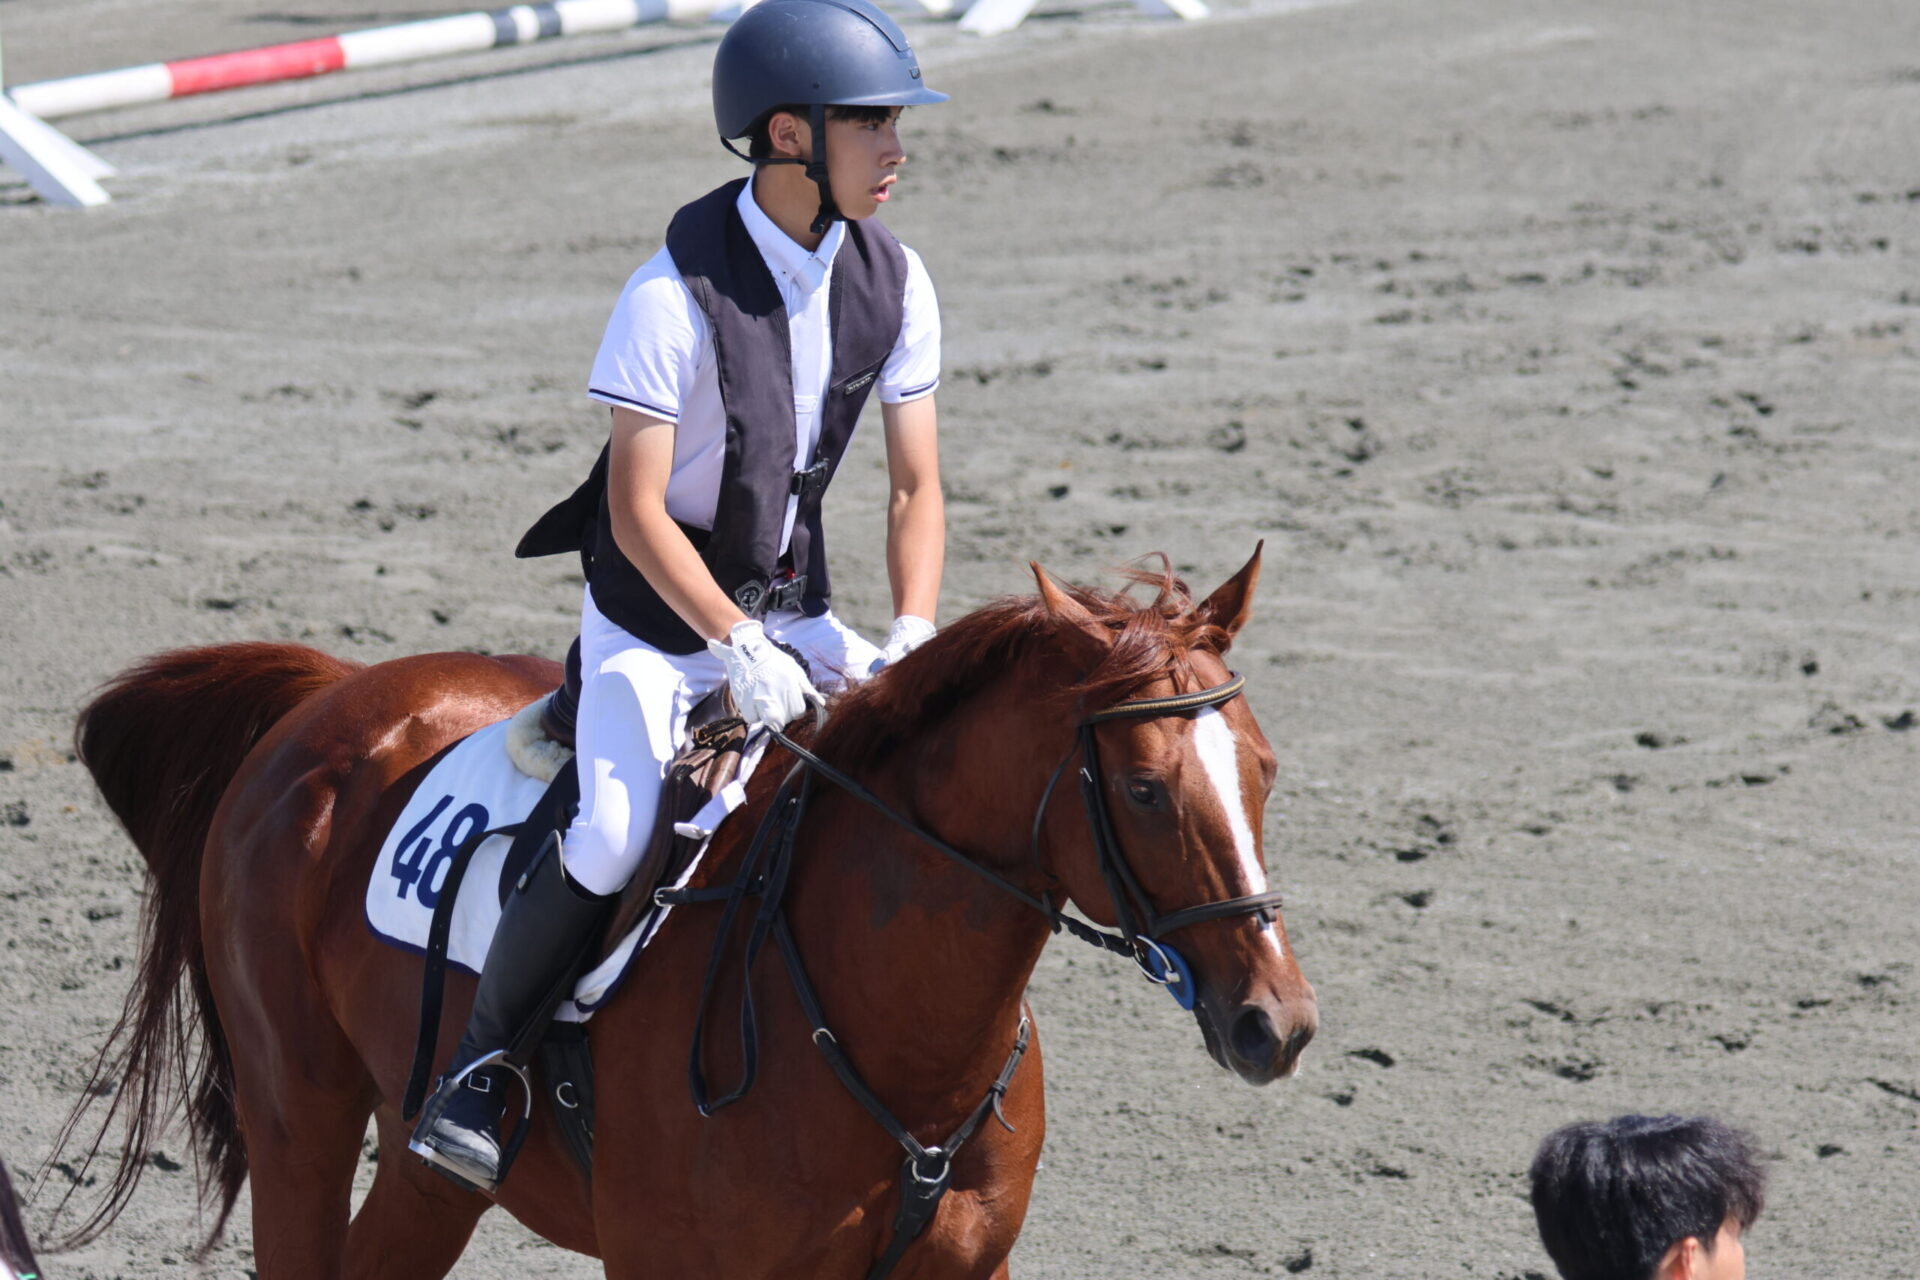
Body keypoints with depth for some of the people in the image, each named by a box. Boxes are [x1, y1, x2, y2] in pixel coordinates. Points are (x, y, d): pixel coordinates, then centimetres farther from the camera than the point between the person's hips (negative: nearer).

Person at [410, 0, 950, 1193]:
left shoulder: (892, 279, -5)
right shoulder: (677, 293, -23)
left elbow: (917, 487, -2)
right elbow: (639, 513, -22)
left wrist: (914, 638, -17)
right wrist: (738, 648, -29)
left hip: (790, 610, 6)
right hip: (656, 614, -6)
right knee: (612, 843, -24)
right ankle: (478, 1070, -4)